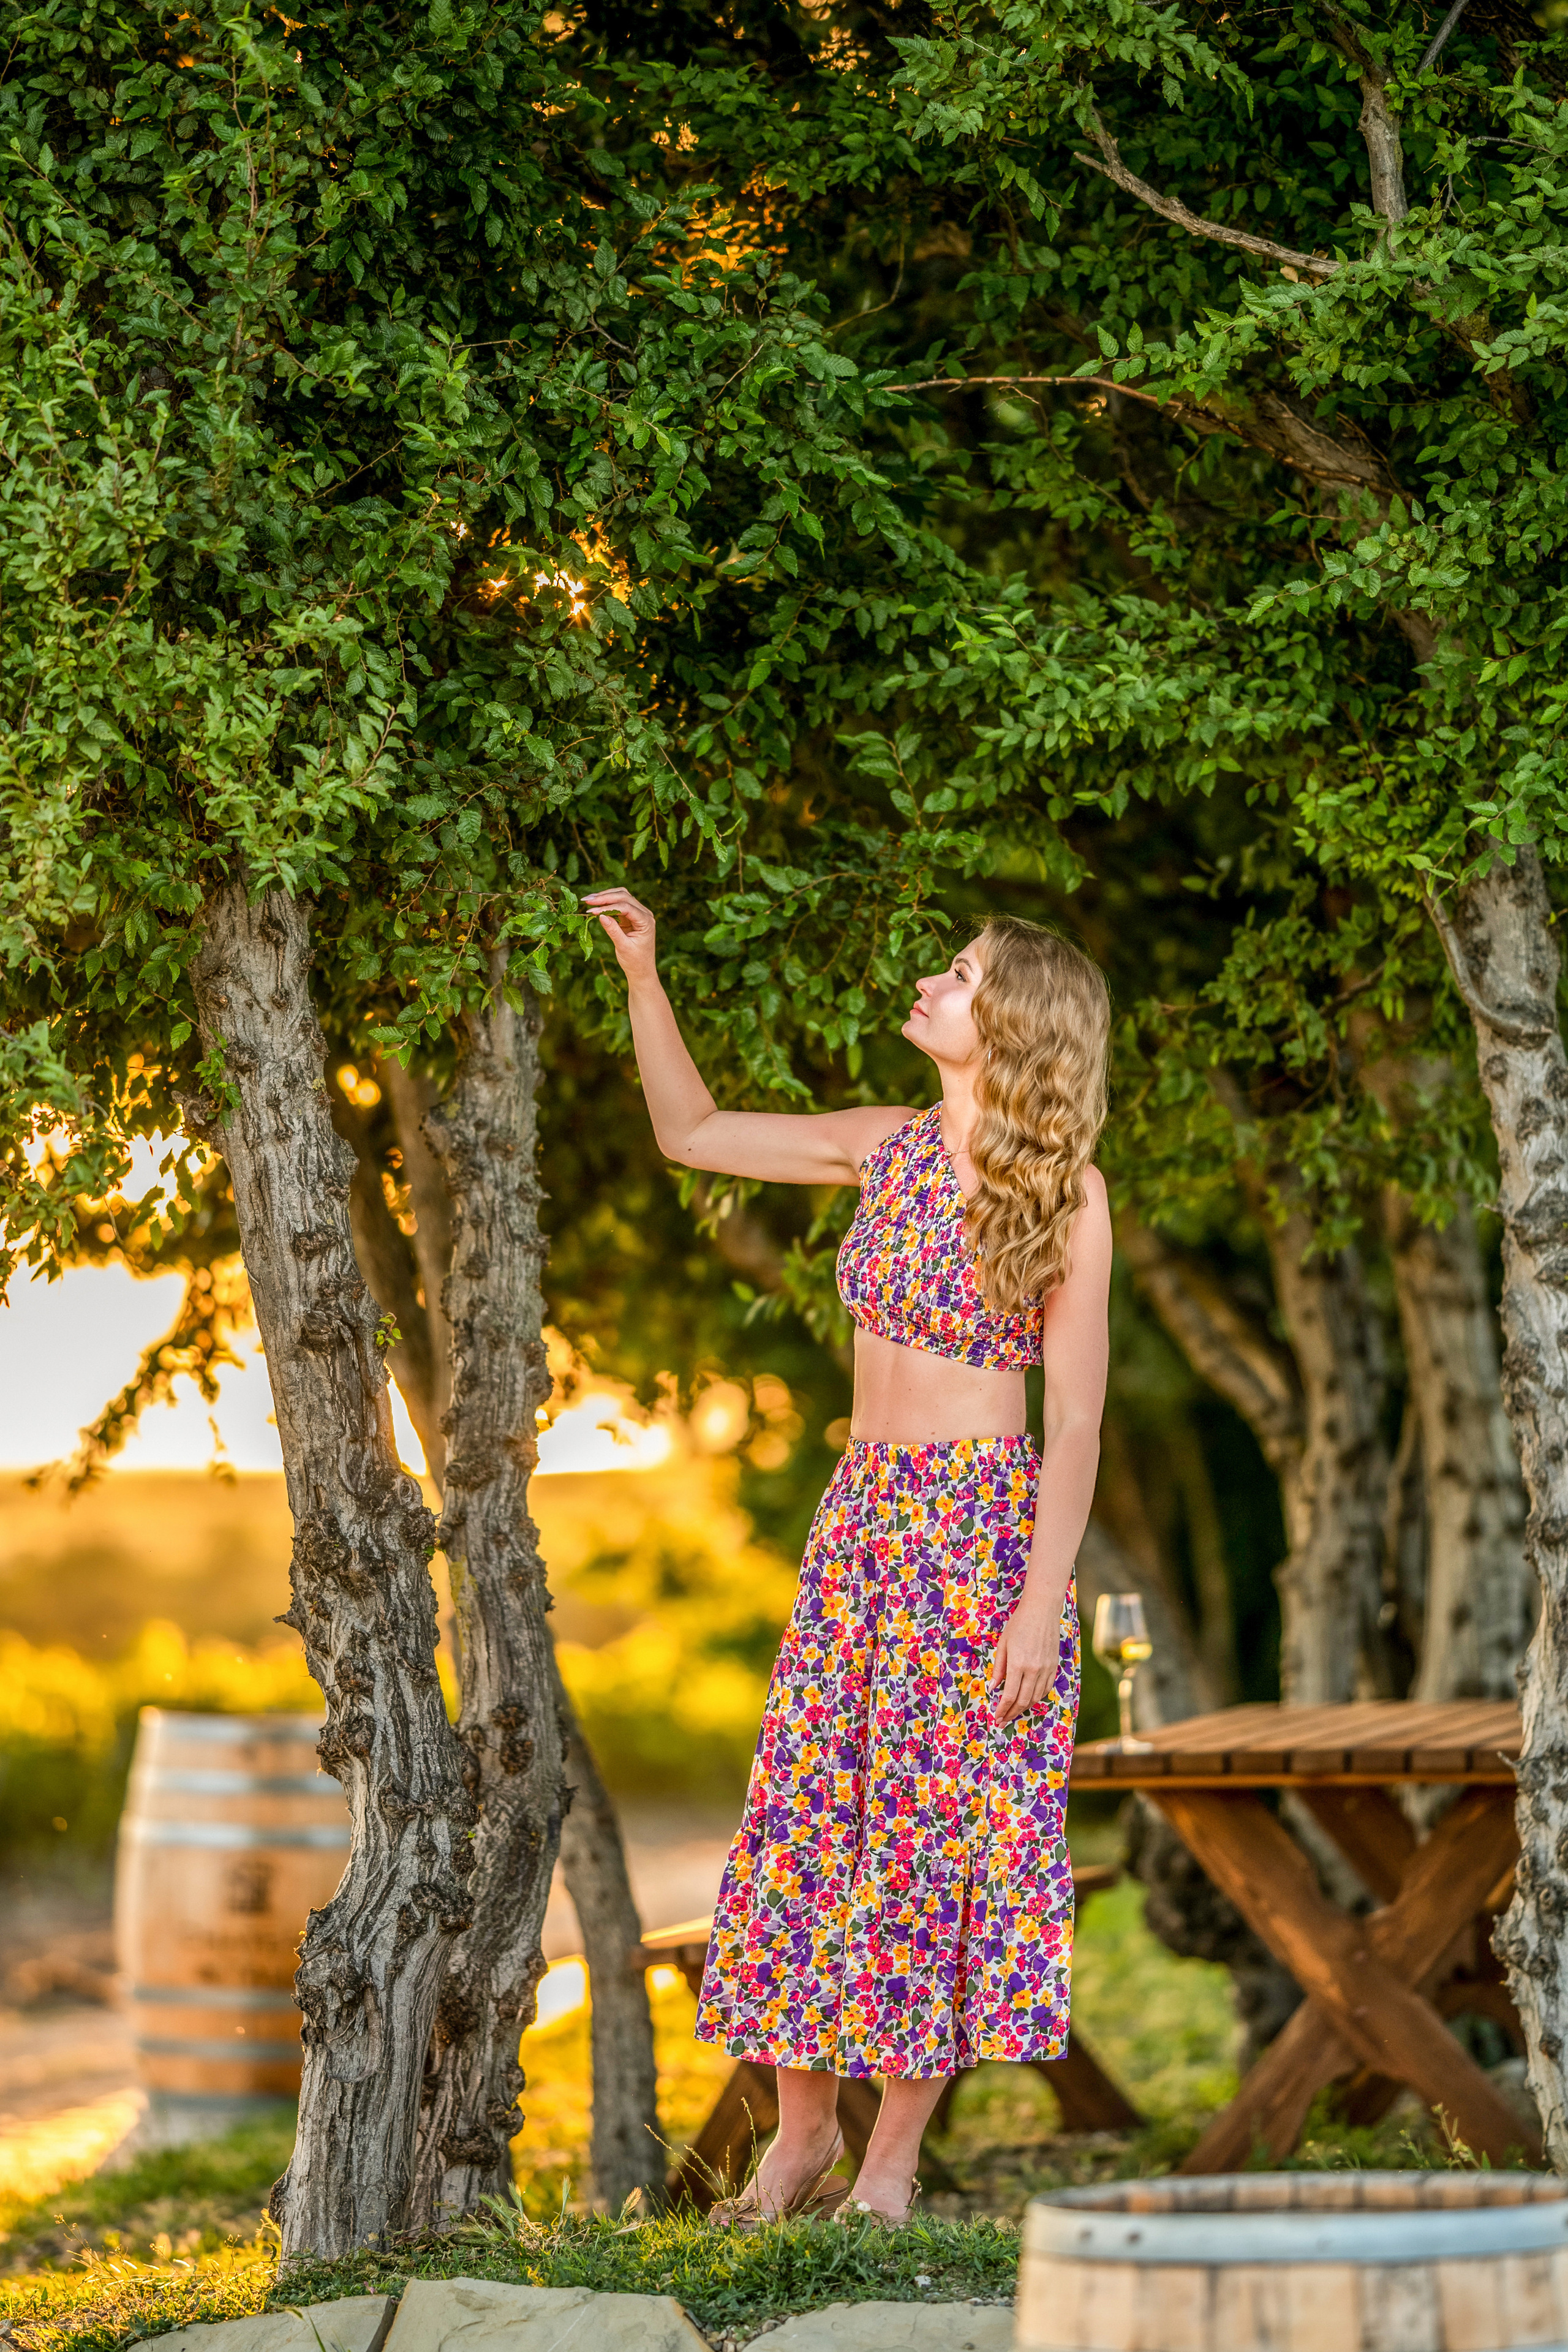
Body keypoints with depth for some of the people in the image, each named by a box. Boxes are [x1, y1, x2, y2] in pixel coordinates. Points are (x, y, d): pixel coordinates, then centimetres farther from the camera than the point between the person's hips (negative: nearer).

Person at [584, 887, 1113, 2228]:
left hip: (982, 1527, -6)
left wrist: (1043, 1600, -15)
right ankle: (803, 2136, 17)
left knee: (936, 1824, -1)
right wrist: (643, 975, 8)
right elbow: (693, 1132, 16)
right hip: (862, 1514, 6)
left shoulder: (1064, 1191, -10)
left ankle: (895, 2156, 9)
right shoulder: (890, 1148, 7)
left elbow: (1076, 1415, -11)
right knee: (809, 1808, 6)